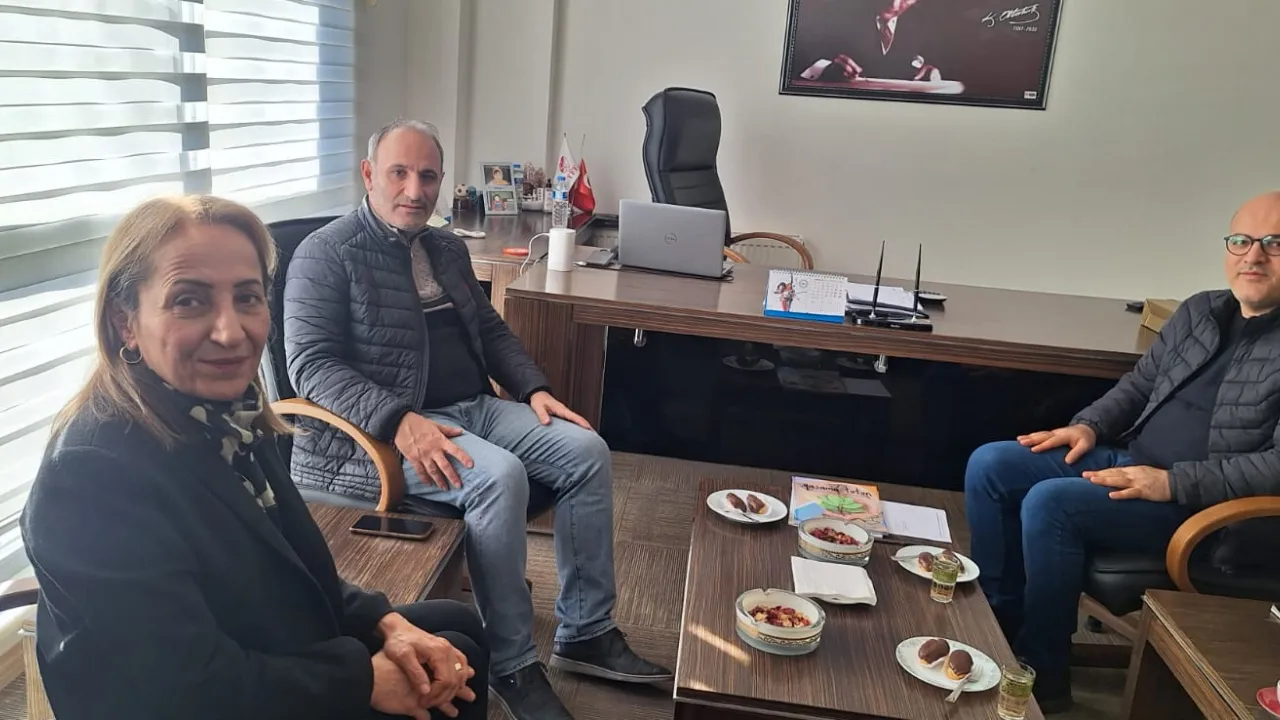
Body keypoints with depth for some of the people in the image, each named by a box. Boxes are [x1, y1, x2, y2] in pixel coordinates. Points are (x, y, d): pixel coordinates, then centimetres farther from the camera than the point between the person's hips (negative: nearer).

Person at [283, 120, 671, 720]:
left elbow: (491, 330, 24)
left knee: (585, 450, -11)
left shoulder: (447, 249, 18)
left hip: (474, 407, 8)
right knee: (499, 476, -33)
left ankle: (586, 633, -1)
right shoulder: (326, 255, -5)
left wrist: (533, 389, 5)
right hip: (382, 430, -7)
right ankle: (512, 665, -17)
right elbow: (311, 363, -15)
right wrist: (400, 421, -29)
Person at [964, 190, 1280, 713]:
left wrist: (1173, 482, -23)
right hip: (1126, 461, 8)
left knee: (1049, 503, -28)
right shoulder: (1199, 311, 11)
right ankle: (998, 620, 4)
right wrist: (1089, 426, 3)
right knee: (989, 465, -6)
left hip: (1196, 506, -8)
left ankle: (1043, 677, -10)